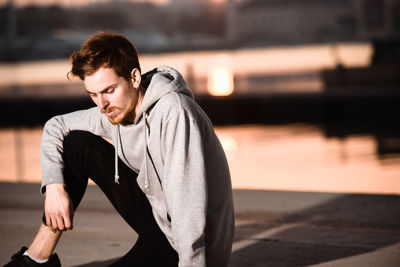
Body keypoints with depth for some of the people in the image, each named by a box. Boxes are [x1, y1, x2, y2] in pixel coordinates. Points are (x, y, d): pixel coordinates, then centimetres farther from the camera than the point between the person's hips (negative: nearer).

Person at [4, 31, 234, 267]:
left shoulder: (174, 111, -27)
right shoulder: (116, 110, -3)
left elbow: (189, 204, -31)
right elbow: (55, 127, 13)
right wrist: (54, 186, -2)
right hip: (155, 213, 8)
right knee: (76, 144, 3)